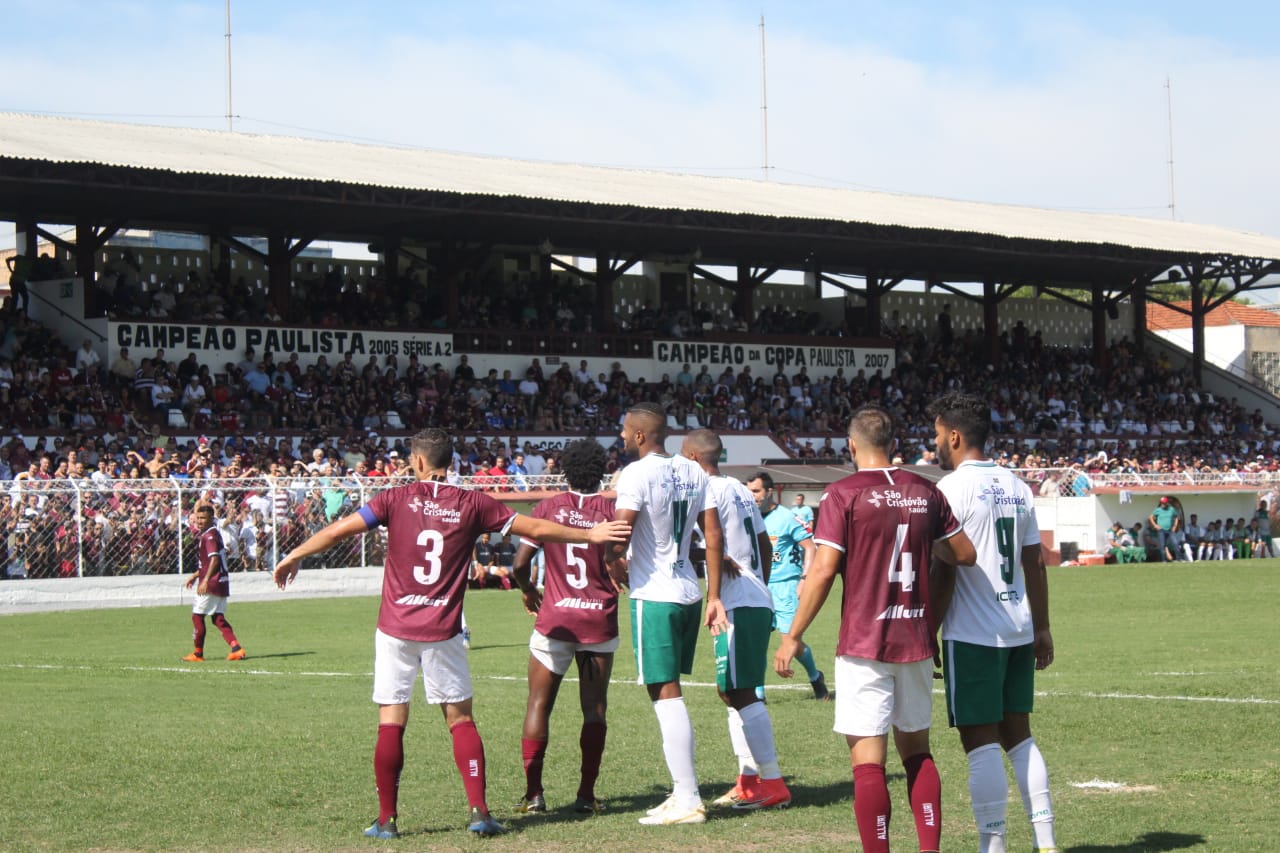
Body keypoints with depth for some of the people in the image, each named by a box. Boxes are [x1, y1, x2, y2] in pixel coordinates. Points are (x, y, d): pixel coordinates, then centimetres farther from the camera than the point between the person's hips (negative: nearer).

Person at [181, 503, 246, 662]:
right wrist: (195, 575, 31)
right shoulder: (207, 534, 18)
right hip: (221, 583, 10)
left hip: (211, 583, -10)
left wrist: (205, 580, -29)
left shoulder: (210, 535, -13)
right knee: (218, 618, 7)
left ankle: (198, 653, 8)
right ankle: (236, 648, -7)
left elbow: (214, 559, -24)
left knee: (197, 616, 1)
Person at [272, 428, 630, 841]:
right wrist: (591, 534, 18)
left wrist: (294, 556, 11)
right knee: (461, 718, 10)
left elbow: (338, 530, -4)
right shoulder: (472, 504, 1)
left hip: (395, 629, 0)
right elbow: (537, 529, 6)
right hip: (442, 632, 1)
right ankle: (479, 811, 3)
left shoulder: (396, 499, -1)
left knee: (391, 724, 4)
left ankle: (386, 820, 5)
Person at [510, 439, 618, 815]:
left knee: (539, 703, 7)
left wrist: (528, 590, 16)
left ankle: (533, 792, 3)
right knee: (594, 707, 7)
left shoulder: (548, 507, -2)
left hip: (555, 619, -1)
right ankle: (586, 794, 4)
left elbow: (520, 562, -4)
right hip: (600, 621, 1)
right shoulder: (613, 510, -3)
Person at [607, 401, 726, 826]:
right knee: (669, 694, 16)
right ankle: (683, 791, 17)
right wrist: (713, 596, 13)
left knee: (666, 694, -5)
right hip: (688, 592, 8)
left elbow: (619, 536, -19)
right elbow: (713, 536, 10)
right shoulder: (693, 472, 10)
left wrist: (617, 568, 2)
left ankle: (688, 801, -6)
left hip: (654, 595, -8)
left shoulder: (637, 473, -13)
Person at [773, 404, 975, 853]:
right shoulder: (925, 492, 6)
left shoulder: (843, 494, -8)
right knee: (916, 748, 17)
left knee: (867, 758, -3)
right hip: (916, 640, 5)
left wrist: (793, 636, -5)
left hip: (864, 643, -5)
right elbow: (965, 553, 13)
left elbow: (823, 569, -12)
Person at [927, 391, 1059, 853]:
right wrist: (1042, 627, 18)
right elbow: (1035, 564, 13)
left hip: (972, 636, -7)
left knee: (981, 741, -3)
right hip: (1018, 631, 7)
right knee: (1018, 733, 13)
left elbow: (944, 572, -13)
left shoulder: (952, 489, -10)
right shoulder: (1017, 487, 11)